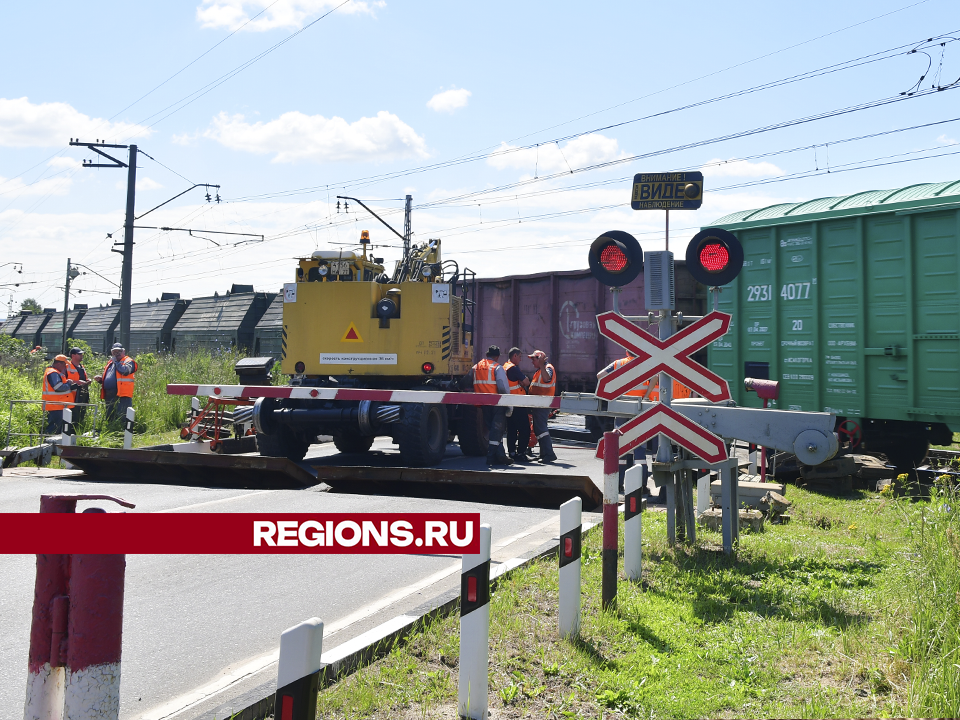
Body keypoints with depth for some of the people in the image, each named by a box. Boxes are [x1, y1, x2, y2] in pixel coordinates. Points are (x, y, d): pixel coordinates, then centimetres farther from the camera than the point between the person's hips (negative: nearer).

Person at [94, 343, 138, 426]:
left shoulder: (128, 361, 0)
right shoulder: (110, 362, 24)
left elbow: (125, 371, -20)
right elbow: (105, 375, 33)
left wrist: (116, 362, -8)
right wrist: (100, 378, 10)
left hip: (122, 395, -8)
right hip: (109, 396, 8)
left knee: (122, 419, -12)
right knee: (109, 419, 14)